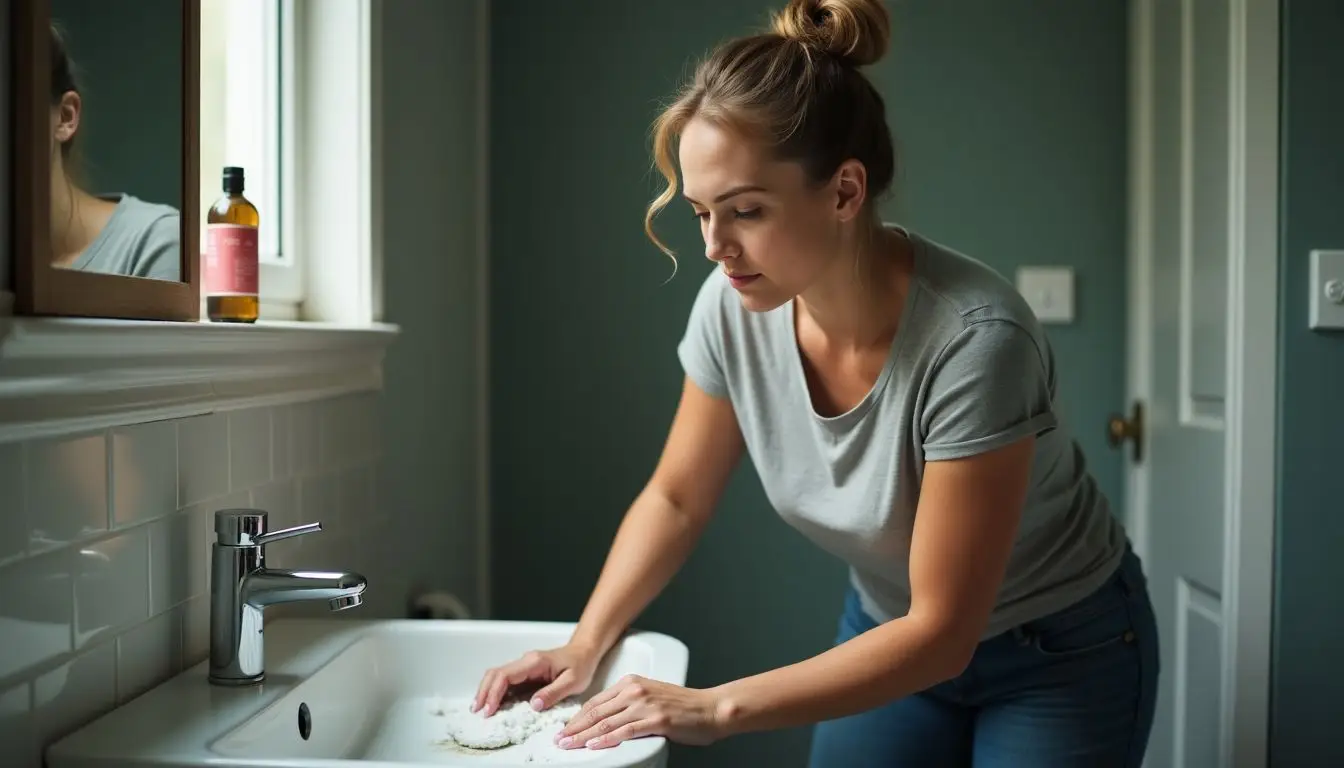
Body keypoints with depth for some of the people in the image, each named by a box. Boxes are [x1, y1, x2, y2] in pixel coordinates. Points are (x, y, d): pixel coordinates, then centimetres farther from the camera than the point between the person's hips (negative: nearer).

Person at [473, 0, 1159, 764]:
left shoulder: (973, 339, -33)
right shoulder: (732, 307, -18)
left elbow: (943, 631, -27)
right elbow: (675, 498, -2)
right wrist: (584, 647, -13)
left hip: (1062, 654, -4)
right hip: (892, 636, 4)